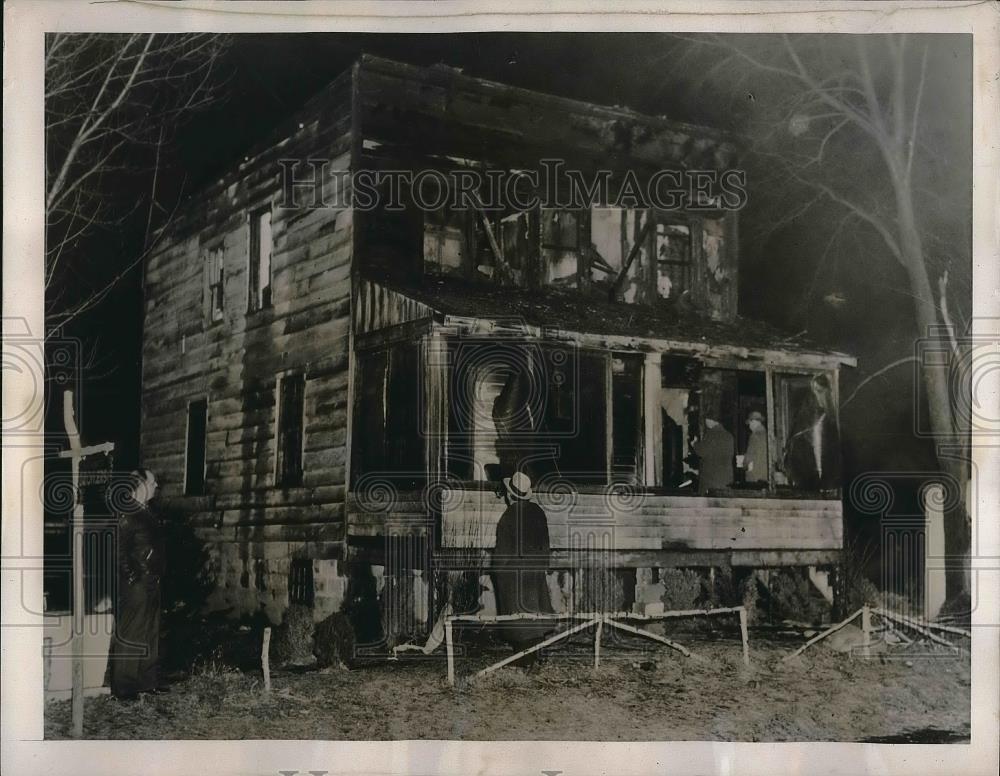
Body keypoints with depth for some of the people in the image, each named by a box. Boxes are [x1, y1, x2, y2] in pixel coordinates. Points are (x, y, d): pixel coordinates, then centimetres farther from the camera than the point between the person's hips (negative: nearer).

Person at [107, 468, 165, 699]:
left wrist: (156, 576, 16)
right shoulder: (127, 513, -13)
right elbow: (119, 550, -19)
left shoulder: (146, 513, 16)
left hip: (150, 584, 10)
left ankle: (147, 682, 22)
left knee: (151, 634, 13)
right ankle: (122, 687, 3)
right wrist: (132, 576, -18)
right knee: (130, 635, -4)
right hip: (135, 585, -9)